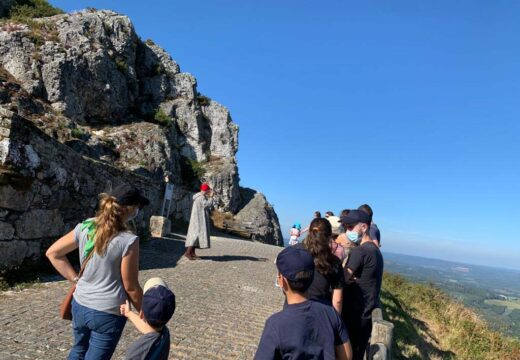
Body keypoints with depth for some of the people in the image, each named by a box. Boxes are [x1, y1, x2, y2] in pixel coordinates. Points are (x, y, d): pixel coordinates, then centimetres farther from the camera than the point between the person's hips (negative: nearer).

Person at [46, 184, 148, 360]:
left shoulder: (85, 227, -5)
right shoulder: (128, 240, -22)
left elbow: (52, 253, 6)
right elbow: (131, 287, -14)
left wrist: (75, 279, 8)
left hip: (80, 305, 6)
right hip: (108, 313, -5)